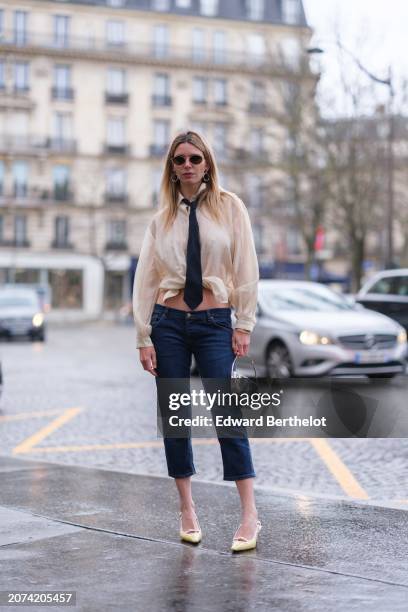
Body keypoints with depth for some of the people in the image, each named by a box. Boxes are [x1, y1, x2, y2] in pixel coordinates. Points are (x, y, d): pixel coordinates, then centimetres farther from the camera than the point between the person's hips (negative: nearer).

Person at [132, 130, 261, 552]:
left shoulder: (229, 207, 3)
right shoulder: (162, 218, 8)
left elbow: (245, 268, 1)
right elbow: (145, 279, 6)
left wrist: (244, 325, -4)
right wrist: (143, 338, 1)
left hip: (214, 323, -2)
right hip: (168, 323, 3)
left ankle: (249, 515, -4)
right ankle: (187, 511, 15)